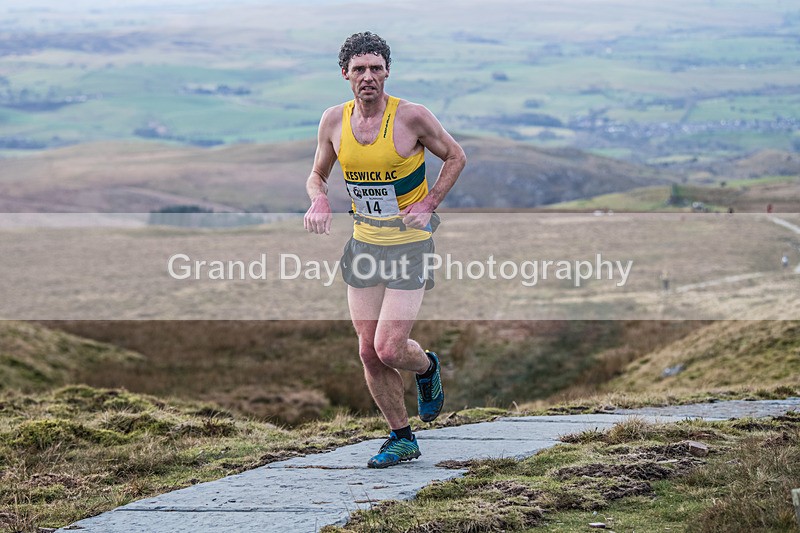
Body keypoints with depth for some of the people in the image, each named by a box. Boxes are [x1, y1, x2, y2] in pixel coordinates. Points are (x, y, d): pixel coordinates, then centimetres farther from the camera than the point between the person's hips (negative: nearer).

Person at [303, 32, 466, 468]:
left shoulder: (411, 116, -14)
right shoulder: (334, 121, -2)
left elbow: (455, 157, -1)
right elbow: (317, 175, 12)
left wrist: (427, 206, -11)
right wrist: (319, 202, -10)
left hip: (410, 242, -5)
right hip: (364, 242, 5)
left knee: (389, 349, -12)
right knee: (368, 353, 4)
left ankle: (427, 368, 25)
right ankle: (402, 439, 20)